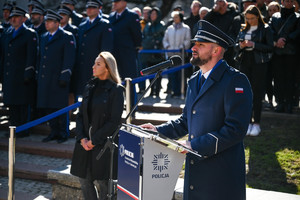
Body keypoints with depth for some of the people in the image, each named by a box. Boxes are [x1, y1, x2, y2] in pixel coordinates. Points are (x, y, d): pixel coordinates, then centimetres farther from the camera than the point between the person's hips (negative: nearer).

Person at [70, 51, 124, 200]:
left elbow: (114, 121, -12)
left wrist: (94, 141, -13)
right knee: (84, 180, 10)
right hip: (85, 143, 6)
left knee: (102, 182, 0)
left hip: (103, 143, -6)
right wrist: (82, 138, -4)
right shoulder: (90, 87, 10)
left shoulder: (116, 90, -8)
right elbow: (80, 114, 11)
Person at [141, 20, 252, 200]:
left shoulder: (235, 81, -11)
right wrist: (159, 131, 8)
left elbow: (236, 129, -19)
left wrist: (195, 145, -20)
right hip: (195, 172, 7)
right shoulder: (195, 81, 15)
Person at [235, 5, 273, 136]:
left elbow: (270, 47, -8)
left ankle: (256, 124, 2)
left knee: (257, 93, -3)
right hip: (245, 62, 5)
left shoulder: (265, 29, -2)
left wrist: (254, 45, -17)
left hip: (259, 63, -4)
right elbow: (236, 46, 14)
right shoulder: (244, 30, 12)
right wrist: (240, 45, -8)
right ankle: (248, 122, 11)